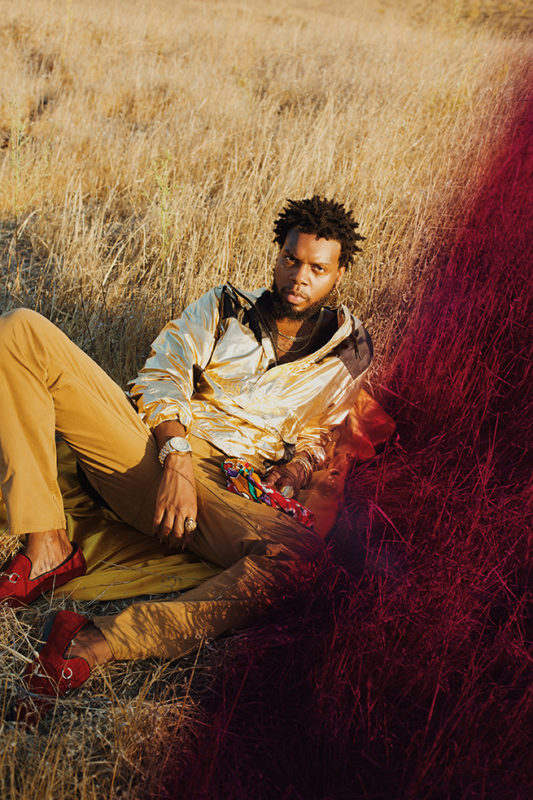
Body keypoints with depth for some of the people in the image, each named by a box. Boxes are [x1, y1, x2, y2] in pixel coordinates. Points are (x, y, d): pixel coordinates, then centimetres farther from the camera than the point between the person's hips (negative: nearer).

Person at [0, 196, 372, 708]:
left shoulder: (347, 358, 17)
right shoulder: (224, 306, 18)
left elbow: (318, 435, 23)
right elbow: (161, 377, 7)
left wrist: (299, 466, -2)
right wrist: (177, 458, -11)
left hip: (225, 489, -2)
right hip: (146, 449, 2)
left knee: (302, 555, -37)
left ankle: (99, 641, -42)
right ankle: (48, 547, -24)